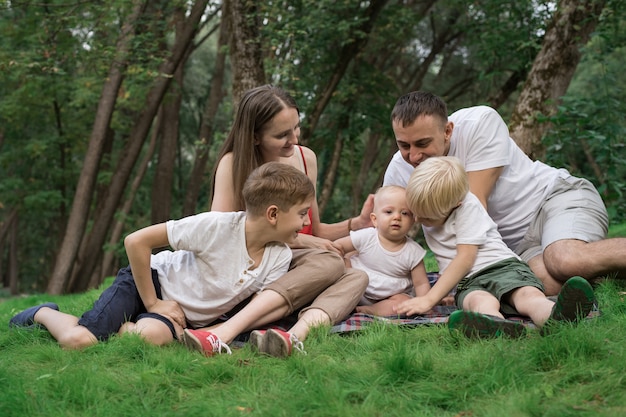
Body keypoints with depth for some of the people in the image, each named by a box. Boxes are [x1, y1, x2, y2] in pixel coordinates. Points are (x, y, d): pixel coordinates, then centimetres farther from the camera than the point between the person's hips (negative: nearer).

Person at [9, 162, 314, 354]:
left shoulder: (280, 258, -12)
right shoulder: (218, 226, -27)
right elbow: (136, 241, -23)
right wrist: (152, 303, -16)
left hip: (187, 318, 4)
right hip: (152, 281, -3)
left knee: (151, 336, -33)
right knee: (77, 340, -22)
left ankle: (121, 327, -1)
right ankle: (43, 314, 11)